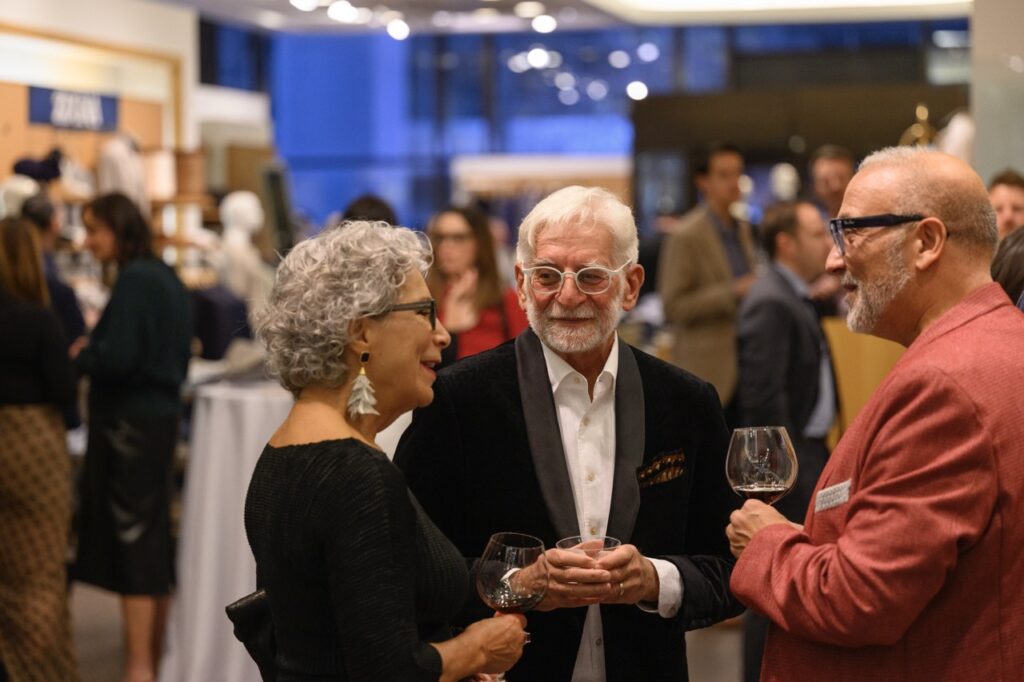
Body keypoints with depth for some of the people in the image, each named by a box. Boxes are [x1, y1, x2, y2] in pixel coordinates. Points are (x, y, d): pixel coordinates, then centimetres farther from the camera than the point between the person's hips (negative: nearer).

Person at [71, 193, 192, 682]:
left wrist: (79, 356, -3)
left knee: (131, 543, -5)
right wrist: (95, 351, 12)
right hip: (161, 415, 9)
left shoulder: (135, 280, -15)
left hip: (129, 423, -9)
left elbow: (118, 358, -22)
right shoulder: (165, 277, 12)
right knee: (153, 541, 15)